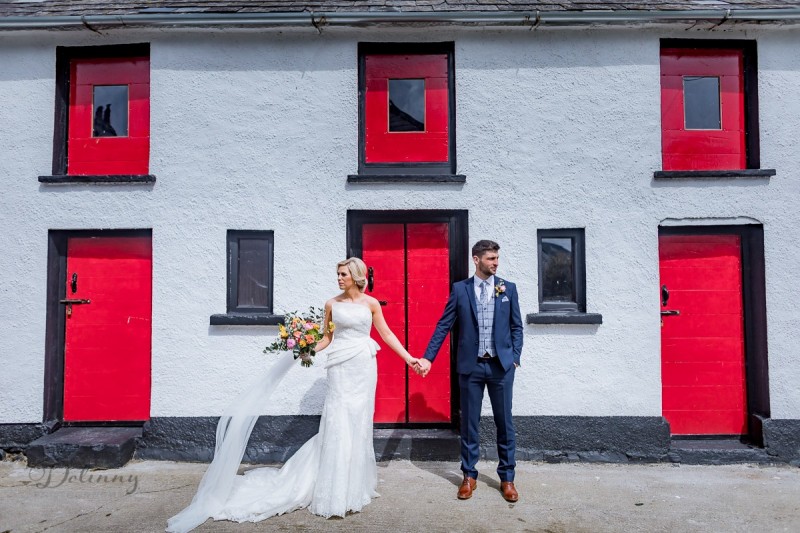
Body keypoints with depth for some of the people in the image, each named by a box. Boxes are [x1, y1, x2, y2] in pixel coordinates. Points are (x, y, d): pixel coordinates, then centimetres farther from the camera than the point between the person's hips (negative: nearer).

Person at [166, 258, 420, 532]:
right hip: (340, 367, 0)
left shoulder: (371, 303, 2)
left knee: (358, 424, 8)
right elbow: (327, 337, 12)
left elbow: (387, 334, 5)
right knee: (338, 424, -3)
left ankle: (355, 484, 26)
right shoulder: (332, 303, 4)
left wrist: (408, 358, 2)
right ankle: (338, 493, 7)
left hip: (364, 366, 0)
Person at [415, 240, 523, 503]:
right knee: (469, 423, 10)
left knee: (505, 423, 9)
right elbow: (443, 326, -1)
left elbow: (516, 327, 7)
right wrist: (427, 358, -6)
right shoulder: (459, 289, 1)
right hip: (471, 365, 0)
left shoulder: (508, 288, 4)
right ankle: (469, 476, 26)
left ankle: (507, 478, 26)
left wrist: (515, 358, -1)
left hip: (501, 365, 1)